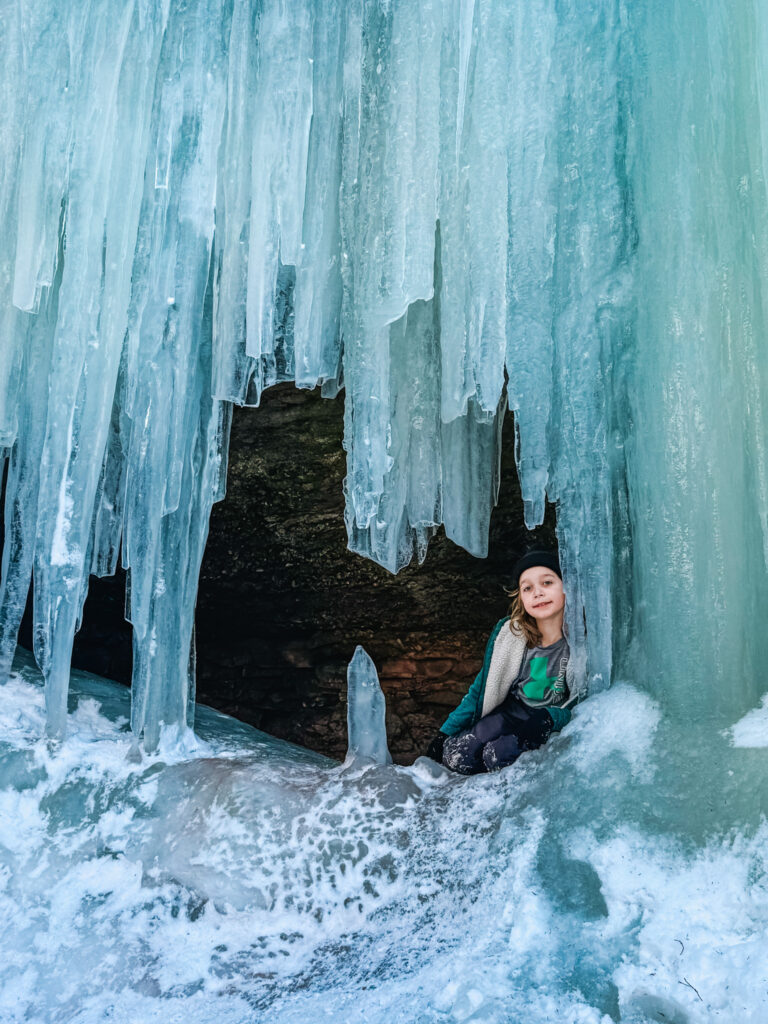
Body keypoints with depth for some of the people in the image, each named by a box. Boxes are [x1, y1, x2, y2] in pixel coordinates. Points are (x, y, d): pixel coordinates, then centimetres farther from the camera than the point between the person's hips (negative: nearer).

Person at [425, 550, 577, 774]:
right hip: (512, 712, 3)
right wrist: (445, 733, 1)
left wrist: (547, 719, -27)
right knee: (455, 756, -21)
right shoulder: (509, 634, -6)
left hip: (555, 725, -3)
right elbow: (481, 690, 4)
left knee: (498, 755, -29)